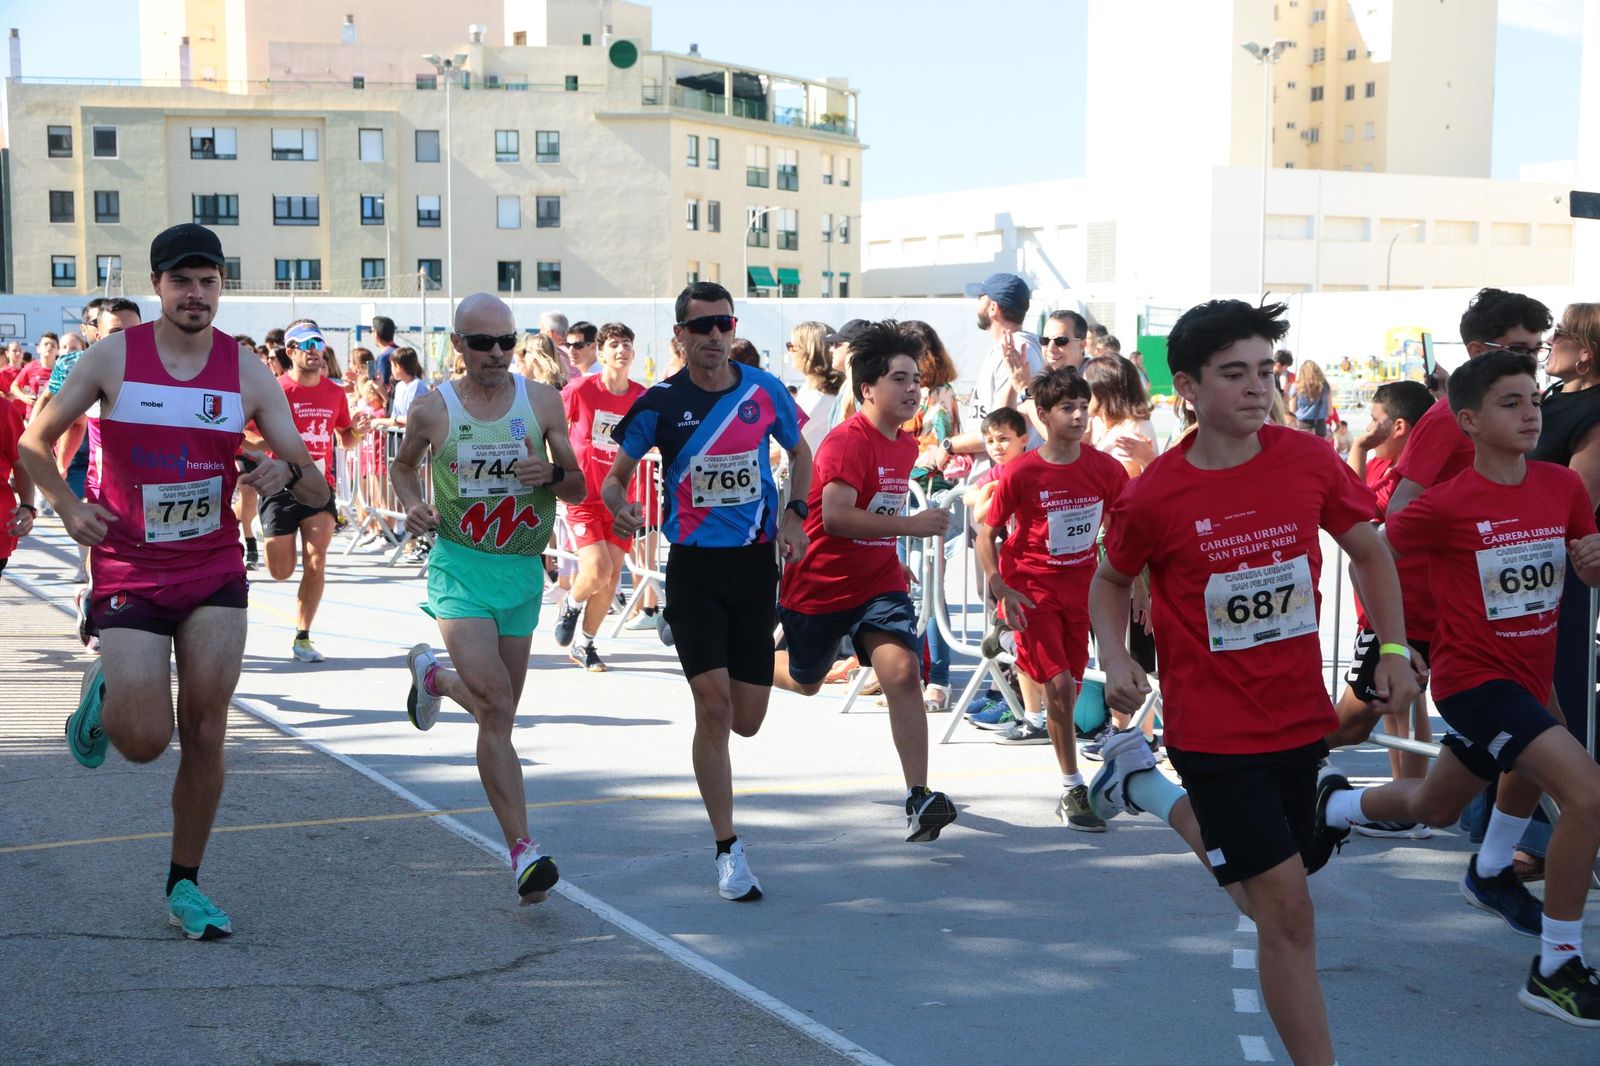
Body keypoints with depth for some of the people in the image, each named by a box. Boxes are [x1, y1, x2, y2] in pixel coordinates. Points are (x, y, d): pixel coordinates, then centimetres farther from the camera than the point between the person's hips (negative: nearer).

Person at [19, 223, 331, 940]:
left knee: (205, 735, 0)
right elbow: (35, 443, 6)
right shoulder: (113, 357, -5)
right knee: (145, 742, -8)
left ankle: (185, 886, 16)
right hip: (129, 575, -2)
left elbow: (315, 490, -2)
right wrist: (69, 508, -10)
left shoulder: (247, 370, -1)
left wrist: (288, 471, -25)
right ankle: (103, 694, 28)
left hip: (215, 572, 2)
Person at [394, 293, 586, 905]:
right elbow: (402, 466, 17)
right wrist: (412, 507, -3)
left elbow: (579, 490, 7)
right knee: (495, 705, -19)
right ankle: (523, 850, -15)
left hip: (523, 572, 3)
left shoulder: (543, 402, 2)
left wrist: (553, 475, -15)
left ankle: (434, 677, 47)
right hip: (460, 567, -3)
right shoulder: (432, 410, -2)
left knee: (499, 715, 14)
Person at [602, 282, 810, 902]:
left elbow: (799, 454, 18)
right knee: (713, 706, -12)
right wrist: (619, 507, -22)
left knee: (746, 722, 4)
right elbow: (616, 477, 1)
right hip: (695, 566, -2)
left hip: (756, 562, 2)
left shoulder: (765, 391, 2)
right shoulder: (660, 404, -5)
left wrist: (794, 515, 3)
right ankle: (728, 851, -1)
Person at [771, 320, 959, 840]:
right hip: (818, 583, -5)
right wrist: (911, 525, -35)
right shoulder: (847, 441, -21)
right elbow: (835, 516, -33)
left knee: (903, 671, -17)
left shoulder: (906, 445, 6)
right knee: (805, 681, 16)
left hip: (879, 581, 5)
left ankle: (919, 797, -19)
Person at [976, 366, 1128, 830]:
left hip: (1082, 586, 4)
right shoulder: (1021, 473, -13)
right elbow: (986, 533, -6)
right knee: (1059, 685, -11)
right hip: (1032, 587, -4)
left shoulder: (1105, 468, -4)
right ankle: (1073, 792, -2)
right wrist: (1000, 589, -18)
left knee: (1067, 686, 8)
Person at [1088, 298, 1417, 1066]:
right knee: (1287, 908, -10)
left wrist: (1395, 649, 1)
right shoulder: (1154, 497, -13)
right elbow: (1111, 579, 5)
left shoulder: (1308, 461, -6)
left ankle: (1142, 781, 46)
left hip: (1300, 720, 5)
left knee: (1281, 900, 22)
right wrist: (1115, 661, -11)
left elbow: (1368, 549, 10)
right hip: (1214, 733, -5)